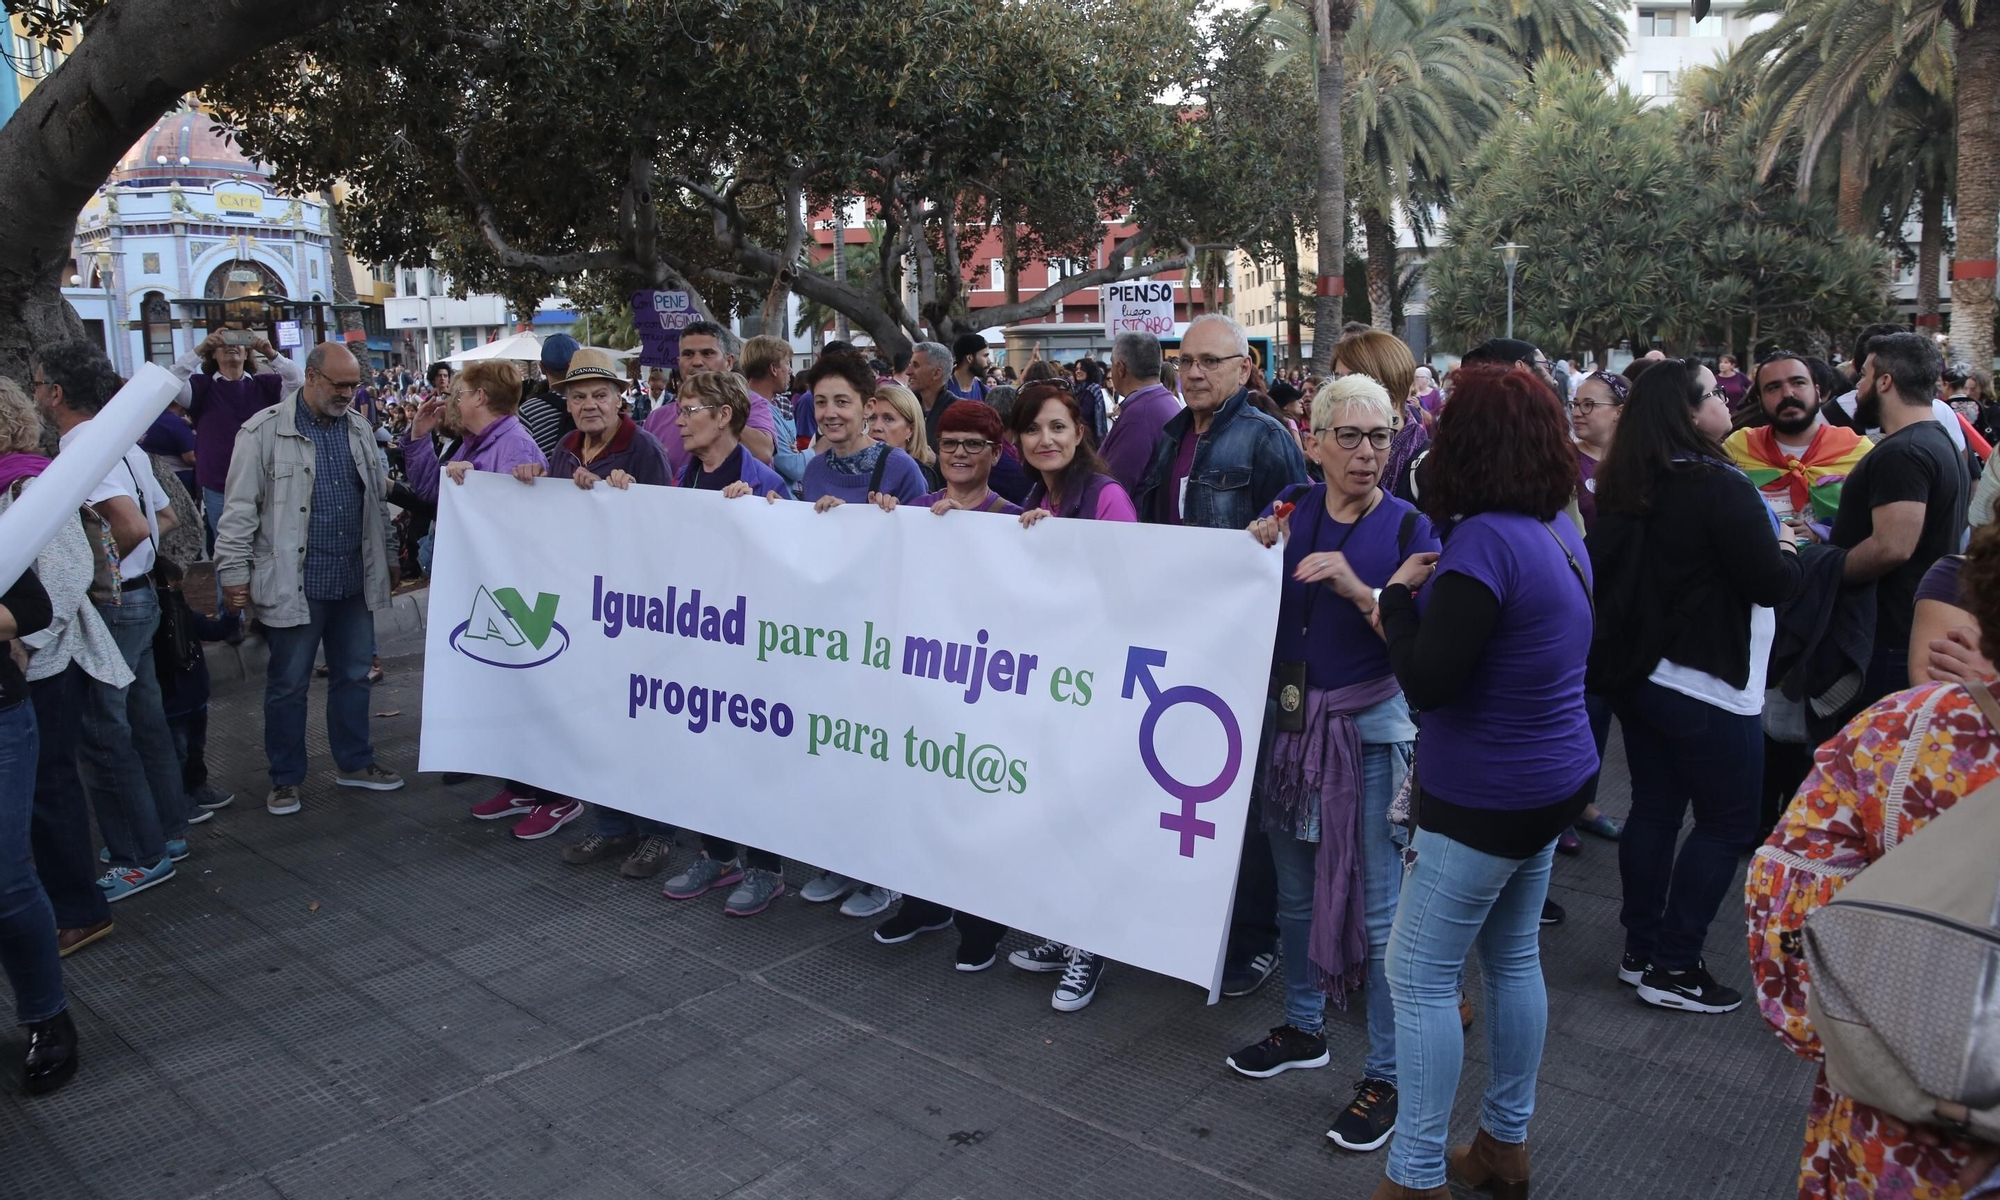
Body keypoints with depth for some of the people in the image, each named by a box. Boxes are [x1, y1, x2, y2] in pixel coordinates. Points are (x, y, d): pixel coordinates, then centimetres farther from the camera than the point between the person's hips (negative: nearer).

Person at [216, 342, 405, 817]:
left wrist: (389, 558, 19)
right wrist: (235, 573, -9)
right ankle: (285, 778, 19)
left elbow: (378, 498, 18)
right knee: (288, 684, 6)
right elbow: (240, 509, -8)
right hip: (294, 583, -5)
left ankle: (354, 762, 29)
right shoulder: (265, 431, -8)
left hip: (355, 579, 5)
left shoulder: (358, 428, 9)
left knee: (353, 675, 15)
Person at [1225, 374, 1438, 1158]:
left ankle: (1387, 1074, 15)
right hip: (1288, 719, 4)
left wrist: (1360, 589, -28)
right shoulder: (1293, 508, 2)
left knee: (1378, 908, 0)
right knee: (1296, 890, 17)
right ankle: (1303, 1029, 37)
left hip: (1368, 730, -4)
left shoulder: (1408, 528, -8)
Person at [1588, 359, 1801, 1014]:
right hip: (1708, 688, -8)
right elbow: (1772, 583, -18)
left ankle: (1641, 950, 24)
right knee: (1727, 823, 4)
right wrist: (1788, 555, 4)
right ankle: (1673, 967, 9)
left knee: (1654, 807, 16)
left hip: (1636, 676, 8)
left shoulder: (1621, 488, 5)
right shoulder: (1719, 487, -18)